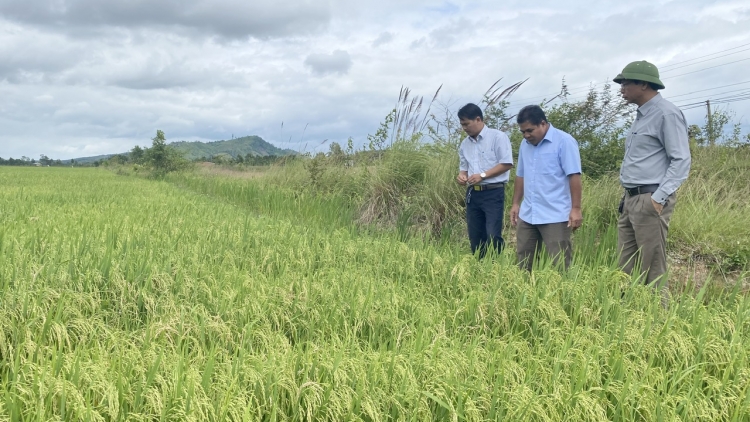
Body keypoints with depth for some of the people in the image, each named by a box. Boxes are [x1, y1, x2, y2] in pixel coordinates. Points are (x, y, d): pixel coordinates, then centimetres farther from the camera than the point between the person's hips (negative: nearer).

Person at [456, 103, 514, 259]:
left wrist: (482, 175, -18)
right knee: (475, 237, 8)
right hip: (473, 194, 6)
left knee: (493, 236, -12)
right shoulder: (465, 144, 13)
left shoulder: (498, 137, -6)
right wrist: (461, 176, -4)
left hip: (493, 193, -6)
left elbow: (507, 163, -11)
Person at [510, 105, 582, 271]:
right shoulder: (525, 144, 12)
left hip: (556, 216, -7)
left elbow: (574, 176, -13)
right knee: (523, 263, 11)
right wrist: (515, 204, 17)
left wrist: (576, 209, -18)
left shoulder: (564, 142, -9)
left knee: (559, 265, -3)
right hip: (527, 215, 7)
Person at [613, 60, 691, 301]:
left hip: (650, 202, -9)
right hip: (631, 200, 9)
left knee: (652, 271, -4)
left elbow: (681, 161, -15)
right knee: (627, 268, 11)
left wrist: (658, 198, -20)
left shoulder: (667, 114, -10)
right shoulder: (641, 116, 18)